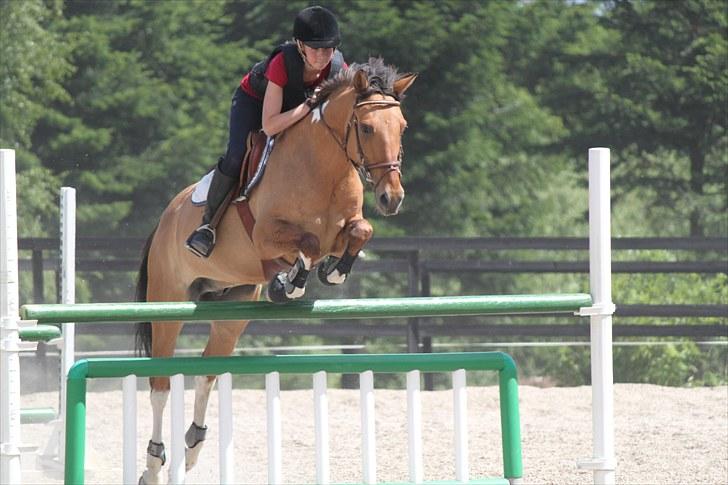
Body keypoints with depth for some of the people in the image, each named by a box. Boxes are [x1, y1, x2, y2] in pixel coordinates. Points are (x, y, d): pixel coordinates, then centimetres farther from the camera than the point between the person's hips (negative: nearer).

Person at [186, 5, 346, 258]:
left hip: (299, 107, 5)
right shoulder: (283, 63, -41)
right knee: (236, 158, -24)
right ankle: (208, 223, -9)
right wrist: (309, 105, -49)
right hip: (253, 101, -5)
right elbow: (269, 126, -45)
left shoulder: (338, 68, -29)